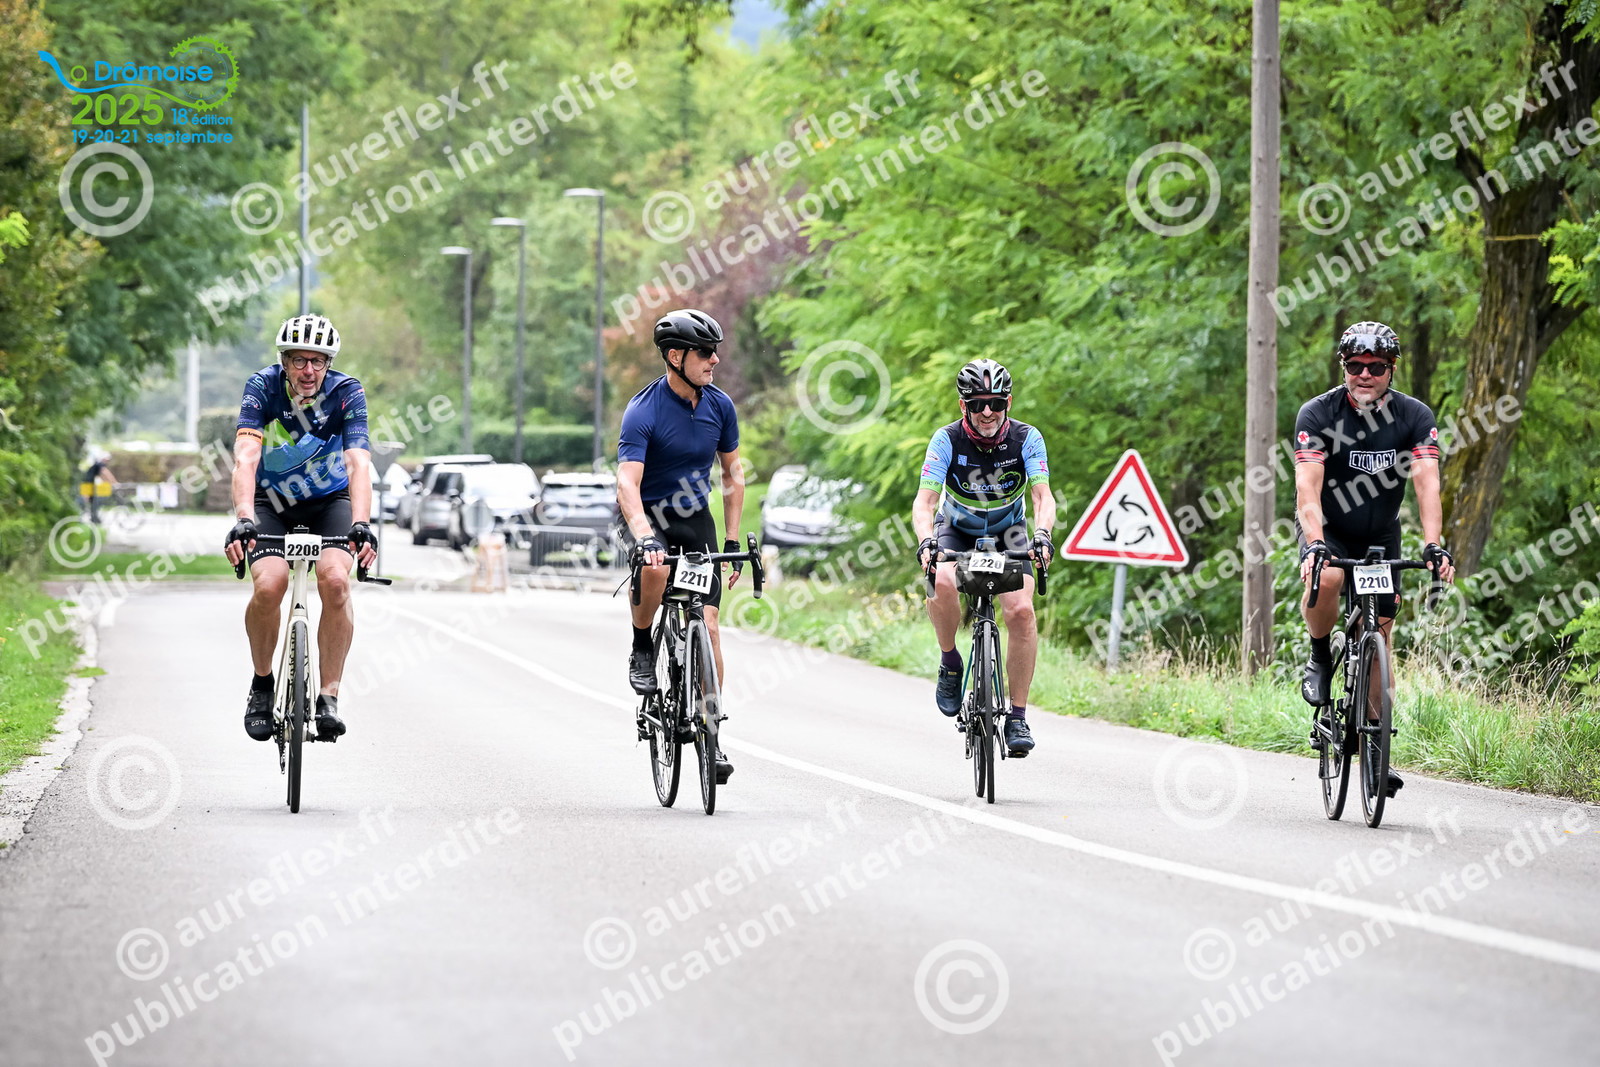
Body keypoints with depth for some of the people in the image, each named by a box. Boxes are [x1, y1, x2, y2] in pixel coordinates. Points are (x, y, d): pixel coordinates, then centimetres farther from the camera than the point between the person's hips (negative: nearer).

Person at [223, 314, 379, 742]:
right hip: (271, 502, 0)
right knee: (269, 583, -26)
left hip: (330, 500, 0)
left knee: (335, 579, -27)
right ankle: (262, 684, -1)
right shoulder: (263, 387, -21)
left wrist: (360, 525, -50)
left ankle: (328, 696, -16)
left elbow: (359, 465, -33)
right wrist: (243, 519, -50)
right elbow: (246, 458, -33)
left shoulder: (346, 393, -21)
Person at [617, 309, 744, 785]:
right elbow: (627, 484, -29)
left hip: (696, 518, 4)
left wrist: (733, 542, 3)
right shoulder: (643, 411, -19)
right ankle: (642, 648, -10)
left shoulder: (719, 406, -2)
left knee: (707, 623, -9)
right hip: (649, 517, -4)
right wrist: (646, 539, -44)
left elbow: (732, 473, 9)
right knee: (655, 569, -38)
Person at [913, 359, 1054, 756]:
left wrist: (1042, 534, -48)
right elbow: (924, 501, -29)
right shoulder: (947, 439, -23)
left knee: (1021, 610, -22)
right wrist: (926, 540, -49)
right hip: (957, 530, -1)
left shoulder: (1026, 438, -20)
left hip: (1008, 533, 1)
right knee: (942, 582, -35)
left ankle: (1018, 717, -12)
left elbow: (1042, 496, -27)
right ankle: (949, 661, -8)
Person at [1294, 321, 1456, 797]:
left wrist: (1433, 546, -40)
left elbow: (1427, 485, -25)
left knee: (1378, 634, -2)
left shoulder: (1414, 416, -15)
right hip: (1327, 528, -2)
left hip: (1381, 534, 2)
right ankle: (1320, 658, -6)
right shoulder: (1318, 414, -21)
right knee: (1325, 580, -35)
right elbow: (1307, 488, -30)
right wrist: (1315, 544, -46)